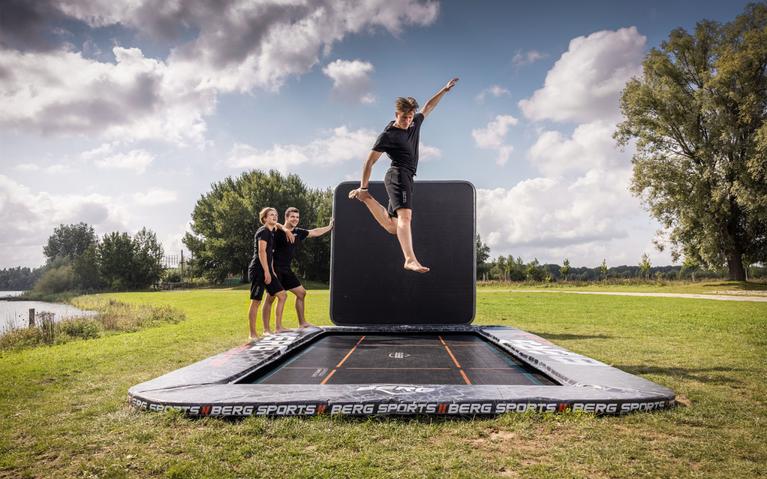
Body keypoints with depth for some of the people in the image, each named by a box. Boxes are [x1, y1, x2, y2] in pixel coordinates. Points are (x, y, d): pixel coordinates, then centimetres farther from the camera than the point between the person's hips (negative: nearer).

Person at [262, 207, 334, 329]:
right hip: (275, 269, -8)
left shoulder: (298, 232, 9)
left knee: (301, 292, 12)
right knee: (270, 297, -7)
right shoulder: (277, 231, -11)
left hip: (286, 270, 8)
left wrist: (330, 227, 29)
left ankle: (302, 323, 24)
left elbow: (315, 232, 22)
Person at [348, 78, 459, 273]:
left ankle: (366, 198, 18)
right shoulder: (388, 135, -4)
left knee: (392, 226, 7)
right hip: (398, 175, -9)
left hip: (406, 177, 9)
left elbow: (428, 107, 33)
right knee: (405, 215, -27)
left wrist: (445, 89, 33)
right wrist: (363, 187, -5)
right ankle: (410, 259, -41)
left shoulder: (415, 124, 16)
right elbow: (370, 161, -4)